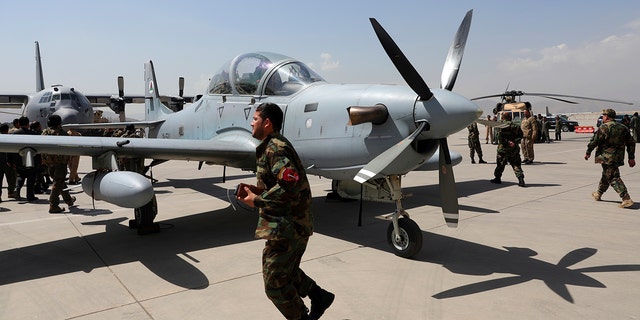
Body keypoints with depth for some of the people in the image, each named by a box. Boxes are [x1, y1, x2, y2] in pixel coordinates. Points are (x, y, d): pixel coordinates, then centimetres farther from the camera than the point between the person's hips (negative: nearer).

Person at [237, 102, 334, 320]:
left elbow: (289, 186, -29)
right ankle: (319, 296, 36)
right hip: (293, 224, 10)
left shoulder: (276, 148, -18)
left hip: (287, 227, -10)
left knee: (275, 282, 4)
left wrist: (256, 200, -19)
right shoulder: (273, 146, 13)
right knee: (287, 271, 26)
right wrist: (257, 190, 6)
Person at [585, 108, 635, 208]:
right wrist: (631, 158, 16)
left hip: (607, 157, -8)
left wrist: (588, 153, 0)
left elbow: (594, 141, -12)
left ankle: (626, 199, -17)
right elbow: (631, 143, 13)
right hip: (618, 157, 8)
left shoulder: (604, 127, -11)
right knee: (606, 175, 22)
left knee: (614, 178, -8)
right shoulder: (623, 128, 12)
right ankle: (598, 194, 37)